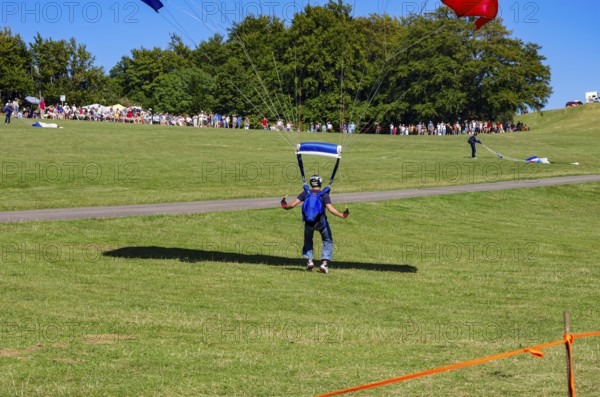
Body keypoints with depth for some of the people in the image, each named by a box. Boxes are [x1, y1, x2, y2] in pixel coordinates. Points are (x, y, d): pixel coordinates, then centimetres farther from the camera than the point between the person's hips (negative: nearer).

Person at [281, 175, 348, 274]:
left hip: (308, 223, 2)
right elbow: (331, 209, -18)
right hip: (321, 222, -2)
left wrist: (284, 206, 14)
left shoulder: (305, 193, 0)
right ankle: (324, 262, 0)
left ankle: (309, 261, 13)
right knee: (328, 241, 16)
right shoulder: (324, 194, -7)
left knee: (308, 240, 28)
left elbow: (292, 205, -5)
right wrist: (342, 215, -10)